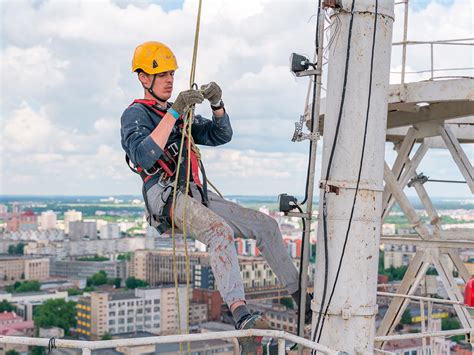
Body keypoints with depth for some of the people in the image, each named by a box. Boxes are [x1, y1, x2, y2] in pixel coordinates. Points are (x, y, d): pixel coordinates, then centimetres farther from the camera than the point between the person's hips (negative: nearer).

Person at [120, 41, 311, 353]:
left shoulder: (179, 116, 27)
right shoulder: (135, 114, 2)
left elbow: (221, 135, 20)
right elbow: (144, 156, -19)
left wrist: (217, 103, 0)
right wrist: (174, 112, -23)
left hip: (198, 196, 8)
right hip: (167, 198, -8)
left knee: (265, 225, 3)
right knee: (220, 231, -36)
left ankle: (300, 298, 12)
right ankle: (242, 318, -50)